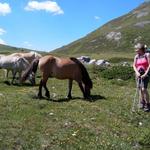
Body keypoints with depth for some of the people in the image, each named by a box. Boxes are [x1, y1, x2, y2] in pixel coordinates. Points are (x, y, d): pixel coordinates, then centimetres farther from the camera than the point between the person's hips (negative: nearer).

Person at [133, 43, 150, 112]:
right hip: (138, 74, 5)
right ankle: (142, 102, 29)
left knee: (144, 89, -14)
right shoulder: (136, 56, 6)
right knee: (140, 89, 10)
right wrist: (137, 72, -12)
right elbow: (134, 65, 5)